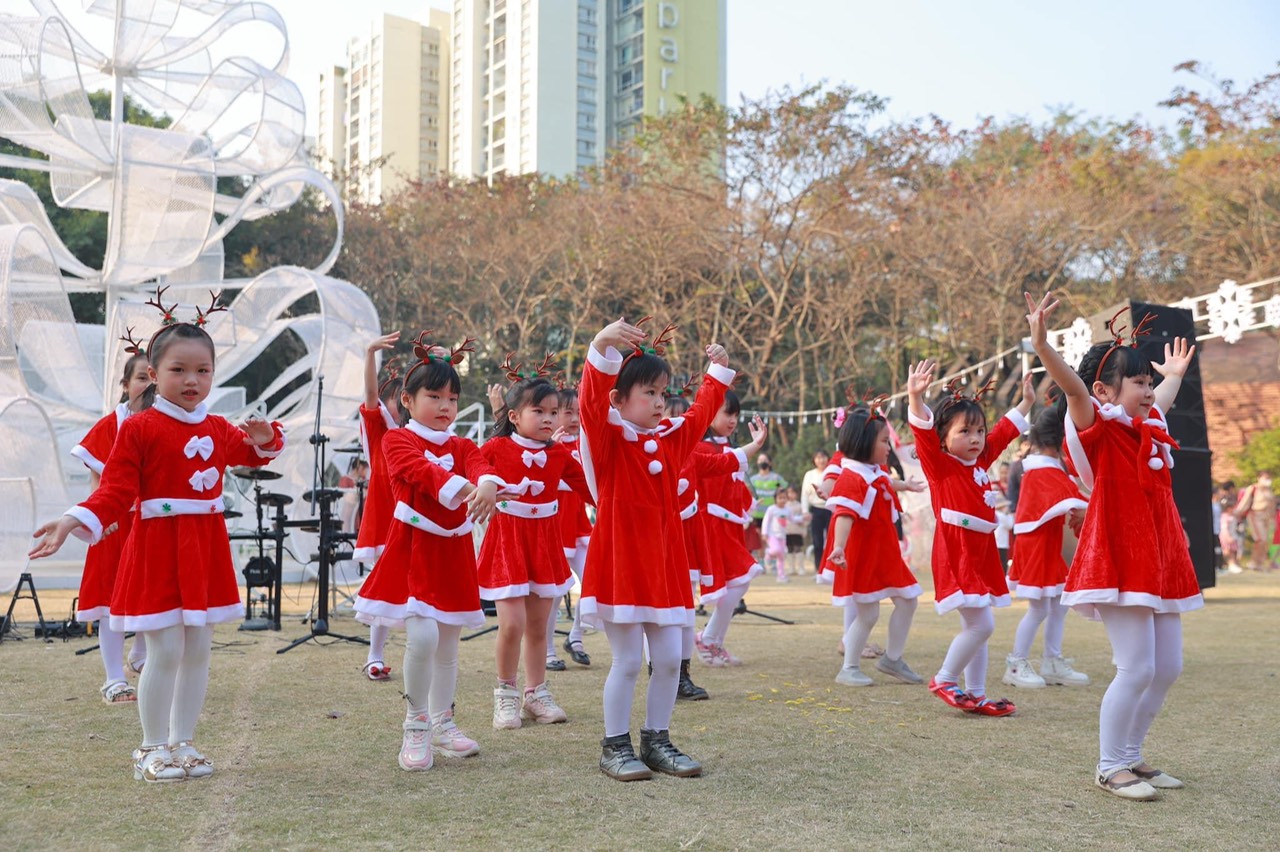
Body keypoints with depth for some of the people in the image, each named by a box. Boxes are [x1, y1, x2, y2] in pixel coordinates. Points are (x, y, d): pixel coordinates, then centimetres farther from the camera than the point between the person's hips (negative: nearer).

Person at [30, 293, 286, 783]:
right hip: (158, 546, -6)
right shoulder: (138, 429, -8)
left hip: (207, 547, 6)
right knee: (165, 651, -5)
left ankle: (182, 742, 23)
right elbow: (115, 490, -11)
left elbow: (251, 454, 28)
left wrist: (265, 440, 4)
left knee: (198, 650, 10)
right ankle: (153, 749, 11)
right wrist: (75, 522, -26)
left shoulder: (219, 429, 9)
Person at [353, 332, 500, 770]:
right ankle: (415, 726, -1)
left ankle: (441, 723, 27)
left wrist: (487, 485, -39)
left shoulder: (461, 446, 11)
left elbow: (478, 465, -14)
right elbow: (420, 469, -24)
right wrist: (459, 487, -43)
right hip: (413, 547, -5)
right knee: (422, 635, -18)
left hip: (454, 551, 5)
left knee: (448, 643, 11)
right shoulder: (397, 440, -3)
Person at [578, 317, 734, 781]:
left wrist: (718, 370, 27)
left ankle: (657, 741, 21)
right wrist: (603, 346, -42)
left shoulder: (671, 437, 11)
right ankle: (615, 747, 11)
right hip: (619, 560, -6)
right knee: (627, 661, -2)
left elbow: (701, 413, 28)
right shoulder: (607, 437, -8)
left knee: (669, 659, 7)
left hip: (663, 561, 6)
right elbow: (591, 400, -27)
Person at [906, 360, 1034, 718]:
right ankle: (944, 679, 5)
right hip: (955, 556, -8)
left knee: (976, 626, 11)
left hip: (982, 555, 8)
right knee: (981, 624, -12)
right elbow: (924, 431, -25)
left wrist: (1026, 401, 35)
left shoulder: (982, 460, 12)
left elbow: (1006, 429, 27)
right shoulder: (939, 464, -8)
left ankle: (976, 694, 19)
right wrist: (916, 397, -40)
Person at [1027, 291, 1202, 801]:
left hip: (1160, 562, 9)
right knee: (1136, 668, -11)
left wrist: (1176, 373, 57)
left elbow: (1163, 396, 41)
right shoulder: (1098, 427, -8)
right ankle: (1109, 767, 2)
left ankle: (1130, 757, 22)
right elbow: (1073, 387, -28)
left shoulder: (1150, 427, 16)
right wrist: (1042, 344, -44)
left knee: (1167, 667, 9)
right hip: (1118, 561, -9)